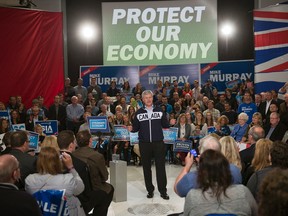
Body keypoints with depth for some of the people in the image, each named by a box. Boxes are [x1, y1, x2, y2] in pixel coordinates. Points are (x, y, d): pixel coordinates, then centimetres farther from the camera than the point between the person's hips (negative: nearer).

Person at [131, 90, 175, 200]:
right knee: (146, 167, 8)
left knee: (161, 167, 1)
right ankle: (150, 190, 21)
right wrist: (130, 129, -15)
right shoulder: (139, 112, 6)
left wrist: (171, 123, -12)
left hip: (158, 142, 0)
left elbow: (164, 124, 8)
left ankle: (163, 191, 10)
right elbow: (135, 128, 6)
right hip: (144, 143, 1)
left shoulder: (159, 110, 7)